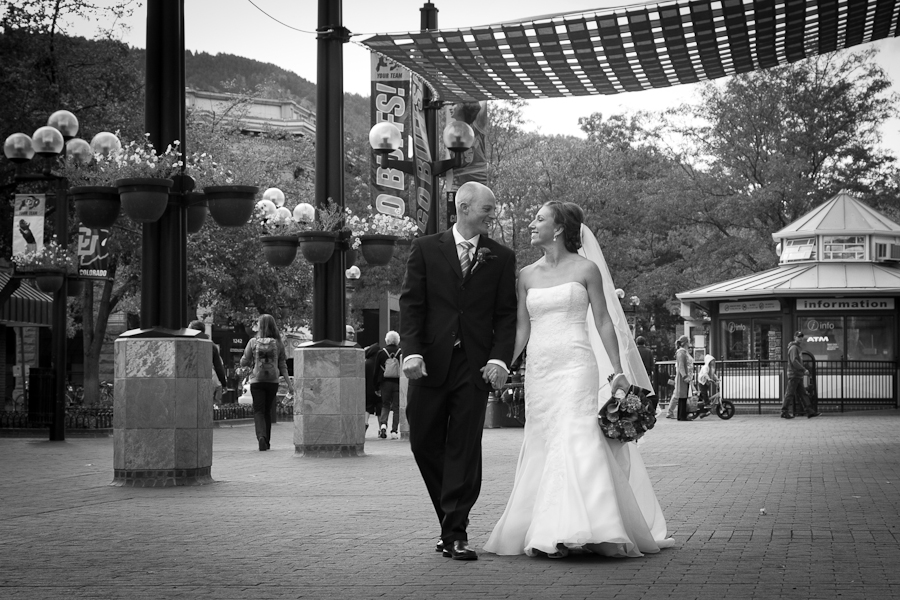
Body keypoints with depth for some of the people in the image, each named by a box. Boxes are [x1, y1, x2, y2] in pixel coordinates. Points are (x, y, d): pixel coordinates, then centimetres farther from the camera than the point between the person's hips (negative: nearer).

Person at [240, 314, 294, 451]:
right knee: (268, 411, 15)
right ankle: (266, 442, 21)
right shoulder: (278, 343, -1)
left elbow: (243, 362, -2)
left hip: (256, 381, -2)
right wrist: (289, 384, 2)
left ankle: (261, 436, -25)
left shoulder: (253, 342, -6)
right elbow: (283, 366, -1)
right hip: (273, 382, 2)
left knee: (258, 411, -2)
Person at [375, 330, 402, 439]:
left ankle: (383, 424, -11)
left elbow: (376, 370, 3)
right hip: (398, 383, -1)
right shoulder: (401, 352, -3)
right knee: (397, 407, 6)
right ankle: (394, 431, 2)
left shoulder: (381, 353, 0)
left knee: (385, 405, 12)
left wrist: (376, 387, 9)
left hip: (385, 383, 1)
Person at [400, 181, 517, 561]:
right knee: (424, 443, 4)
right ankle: (450, 519, 21)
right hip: (430, 363, 0)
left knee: (465, 449, -4)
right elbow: (410, 304, 1)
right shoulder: (425, 249, 6)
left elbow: (507, 315, 5)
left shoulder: (502, 258, 9)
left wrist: (499, 359, -9)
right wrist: (411, 351, -12)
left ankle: (456, 533, -2)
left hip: (474, 366, 0)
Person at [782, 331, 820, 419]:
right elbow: (794, 361, -23)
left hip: (798, 375, 10)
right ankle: (784, 412, -3)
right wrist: (804, 370, -24)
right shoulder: (793, 348, -12)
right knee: (790, 394, -6)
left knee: (803, 394, 5)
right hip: (794, 375, -10)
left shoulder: (798, 347, 20)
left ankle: (810, 412, 3)